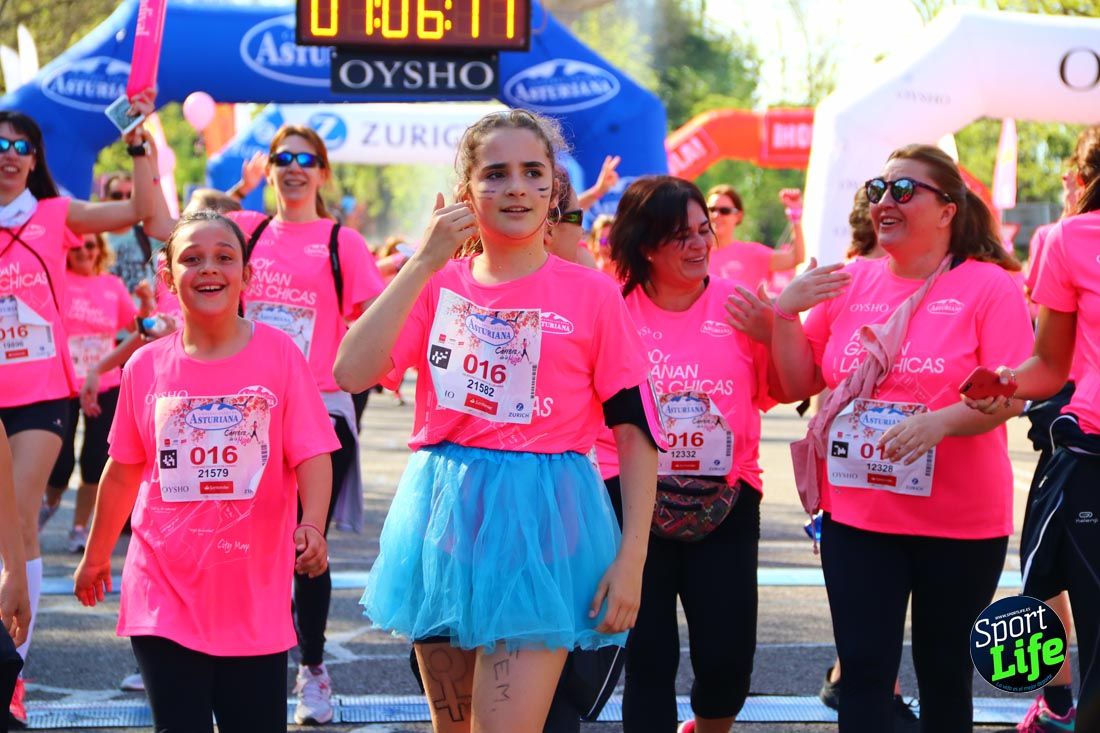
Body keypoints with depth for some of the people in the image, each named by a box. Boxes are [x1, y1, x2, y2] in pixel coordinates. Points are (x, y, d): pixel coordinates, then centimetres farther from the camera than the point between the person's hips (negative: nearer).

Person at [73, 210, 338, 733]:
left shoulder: (278, 354, -4)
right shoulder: (146, 367, 1)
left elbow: (312, 454, -9)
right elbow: (124, 471, 12)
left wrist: (311, 525, -26)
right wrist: (96, 556, 20)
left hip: (255, 593, -1)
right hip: (165, 592, 1)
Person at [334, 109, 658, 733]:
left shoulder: (592, 295, -2)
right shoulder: (436, 284, 5)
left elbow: (635, 433, -1)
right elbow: (352, 373, -11)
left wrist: (631, 558, -9)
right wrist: (424, 264, -13)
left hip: (540, 526, -4)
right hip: (444, 518, 4)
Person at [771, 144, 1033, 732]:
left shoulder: (989, 286, -6)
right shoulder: (850, 282, 7)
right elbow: (799, 383, 10)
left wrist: (940, 421, -30)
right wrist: (785, 312, -6)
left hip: (960, 522, -3)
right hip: (856, 513, 3)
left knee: (944, 671, 11)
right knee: (863, 670, 0)